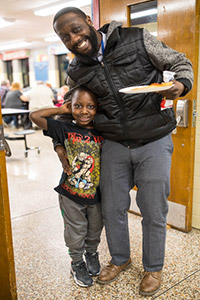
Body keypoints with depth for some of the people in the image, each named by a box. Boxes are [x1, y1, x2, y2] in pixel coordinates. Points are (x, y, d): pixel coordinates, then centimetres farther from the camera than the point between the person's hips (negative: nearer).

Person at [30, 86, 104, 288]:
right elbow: (35, 116, -14)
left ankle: (92, 254, 51)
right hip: (70, 195, -2)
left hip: (96, 195, 2)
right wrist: (61, 110, -11)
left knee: (94, 231, 22)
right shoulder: (65, 130, -10)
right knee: (75, 234, 13)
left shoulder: (102, 132, -6)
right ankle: (77, 263, 40)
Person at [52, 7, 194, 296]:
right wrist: (60, 144, 8)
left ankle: (153, 268, 34)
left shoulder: (138, 40, -7)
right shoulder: (77, 72, 3)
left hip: (153, 142, -3)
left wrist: (181, 85, -20)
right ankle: (120, 259, 42)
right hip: (114, 145, 3)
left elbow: (181, 63, 1)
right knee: (112, 209, 13)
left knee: (153, 212, 7)